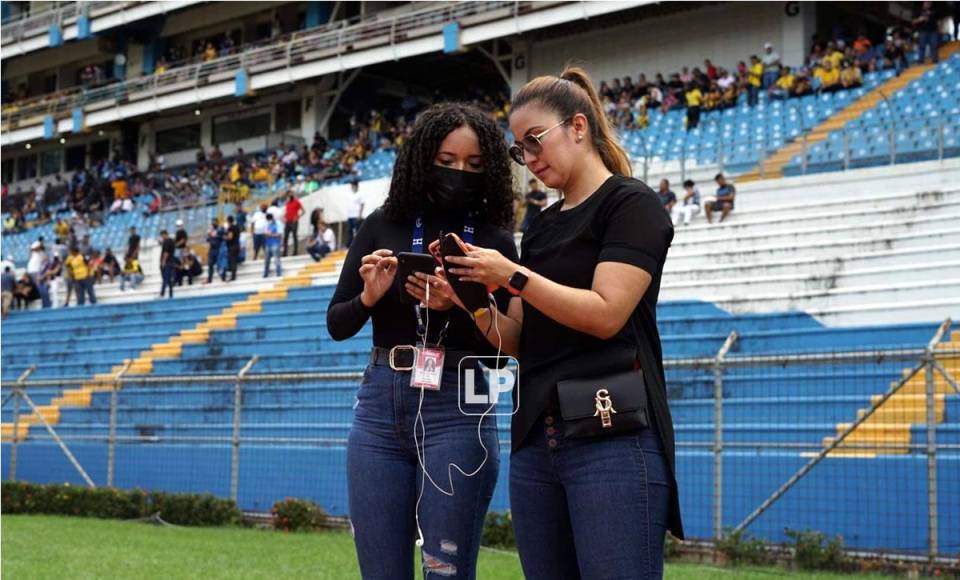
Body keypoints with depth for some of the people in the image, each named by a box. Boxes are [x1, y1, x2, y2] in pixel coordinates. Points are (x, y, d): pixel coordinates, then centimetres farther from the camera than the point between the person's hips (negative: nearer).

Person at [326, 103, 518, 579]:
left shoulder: (495, 242, 1)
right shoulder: (382, 227, 6)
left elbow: (500, 348, -2)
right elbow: (336, 325, 9)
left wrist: (452, 308, -18)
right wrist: (369, 297, -11)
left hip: (456, 411, -2)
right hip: (379, 406, 3)